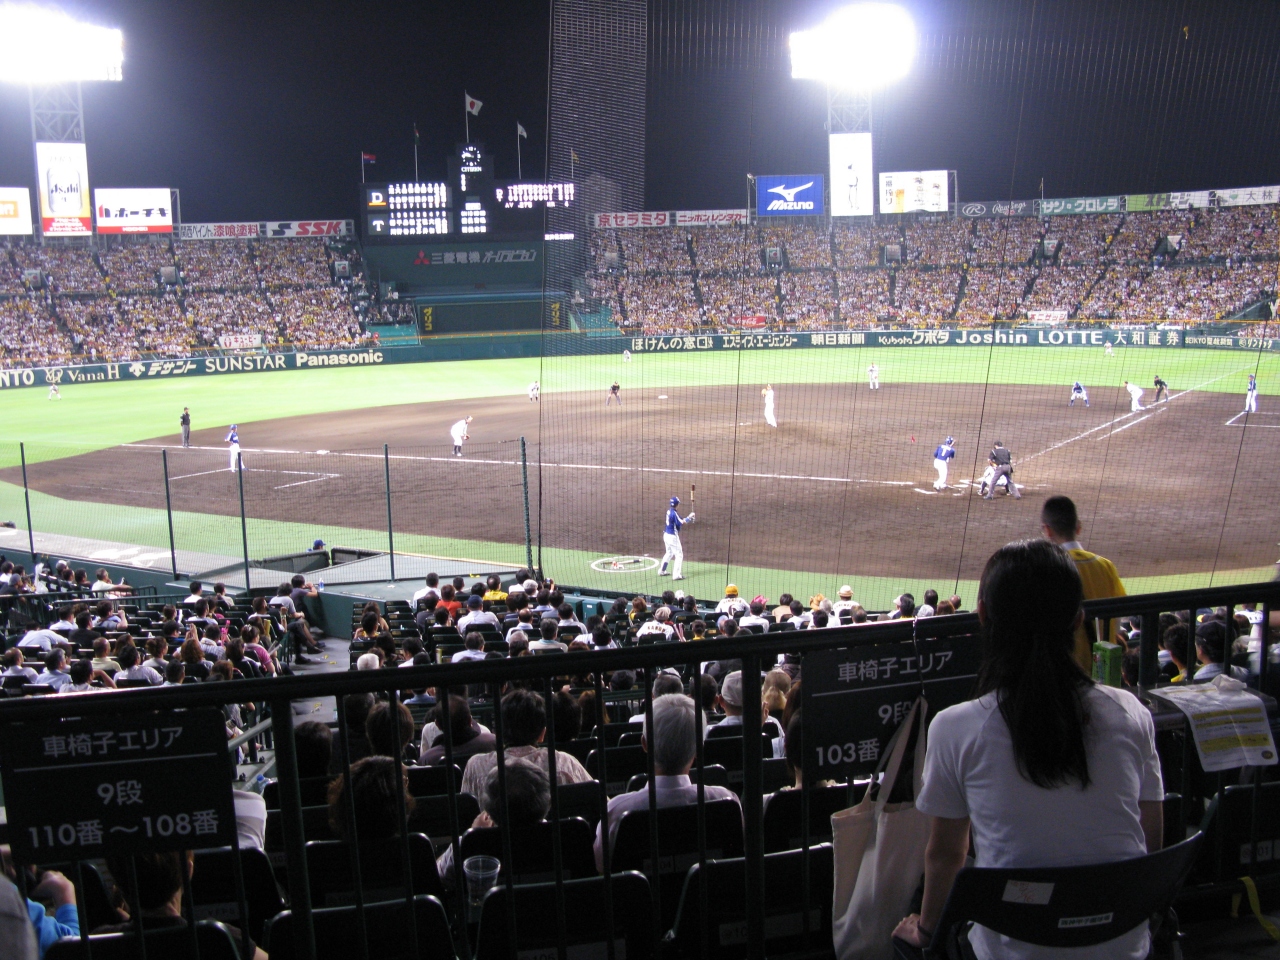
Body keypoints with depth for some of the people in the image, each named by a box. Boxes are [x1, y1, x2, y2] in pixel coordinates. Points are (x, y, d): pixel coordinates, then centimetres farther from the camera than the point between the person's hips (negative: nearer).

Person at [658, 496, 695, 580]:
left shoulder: (669, 511, 6)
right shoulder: (674, 513, -21)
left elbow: (678, 520, 9)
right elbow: (681, 523, -24)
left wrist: (689, 518, -1)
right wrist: (689, 517, -13)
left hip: (666, 535, 9)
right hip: (672, 536, -9)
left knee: (669, 553, 26)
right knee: (679, 555, -2)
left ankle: (661, 571, 33)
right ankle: (676, 574, -6)